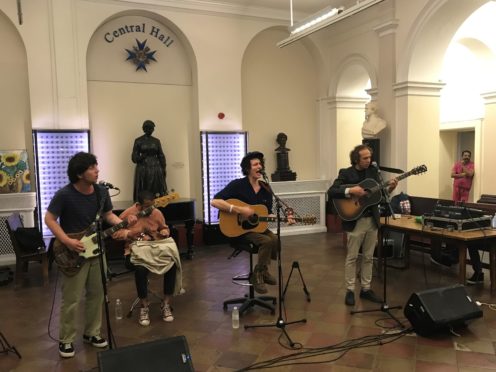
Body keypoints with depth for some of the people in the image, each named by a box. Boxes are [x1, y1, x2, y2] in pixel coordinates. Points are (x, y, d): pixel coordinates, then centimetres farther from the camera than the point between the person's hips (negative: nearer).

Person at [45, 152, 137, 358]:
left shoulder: (101, 192, -1)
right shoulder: (64, 195, -18)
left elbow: (108, 215, 10)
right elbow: (49, 219, -11)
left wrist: (124, 222, -9)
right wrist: (67, 241, -20)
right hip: (72, 253, -6)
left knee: (96, 294, 13)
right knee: (71, 300, 0)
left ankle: (91, 333, 29)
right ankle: (66, 340, 17)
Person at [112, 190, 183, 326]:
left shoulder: (157, 212, 6)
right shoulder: (127, 214, -5)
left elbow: (164, 228, 21)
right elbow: (115, 233, -5)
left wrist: (165, 232, -3)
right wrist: (130, 233, -17)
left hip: (156, 248, 3)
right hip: (135, 250, -3)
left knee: (172, 263, -26)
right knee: (141, 268, -37)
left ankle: (166, 304, -12)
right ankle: (144, 306, -15)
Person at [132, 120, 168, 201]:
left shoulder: (156, 141, 10)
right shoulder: (138, 141, 2)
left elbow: (161, 156, 10)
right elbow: (134, 158, -1)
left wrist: (163, 169, 2)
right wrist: (144, 155, -18)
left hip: (156, 169, 3)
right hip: (143, 169, -2)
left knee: (157, 194, -3)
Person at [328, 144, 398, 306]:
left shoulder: (373, 171, 7)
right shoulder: (346, 173, -8)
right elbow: (331, 191, -16)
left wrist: (389, 188, -10)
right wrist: (350, 191, -27)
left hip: (372, 220, 5)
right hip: (355, 221, -5)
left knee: (368, 257, 12)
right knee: (352, 257, 3)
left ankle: (366, 289, 23)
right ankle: (350, 290, 13)